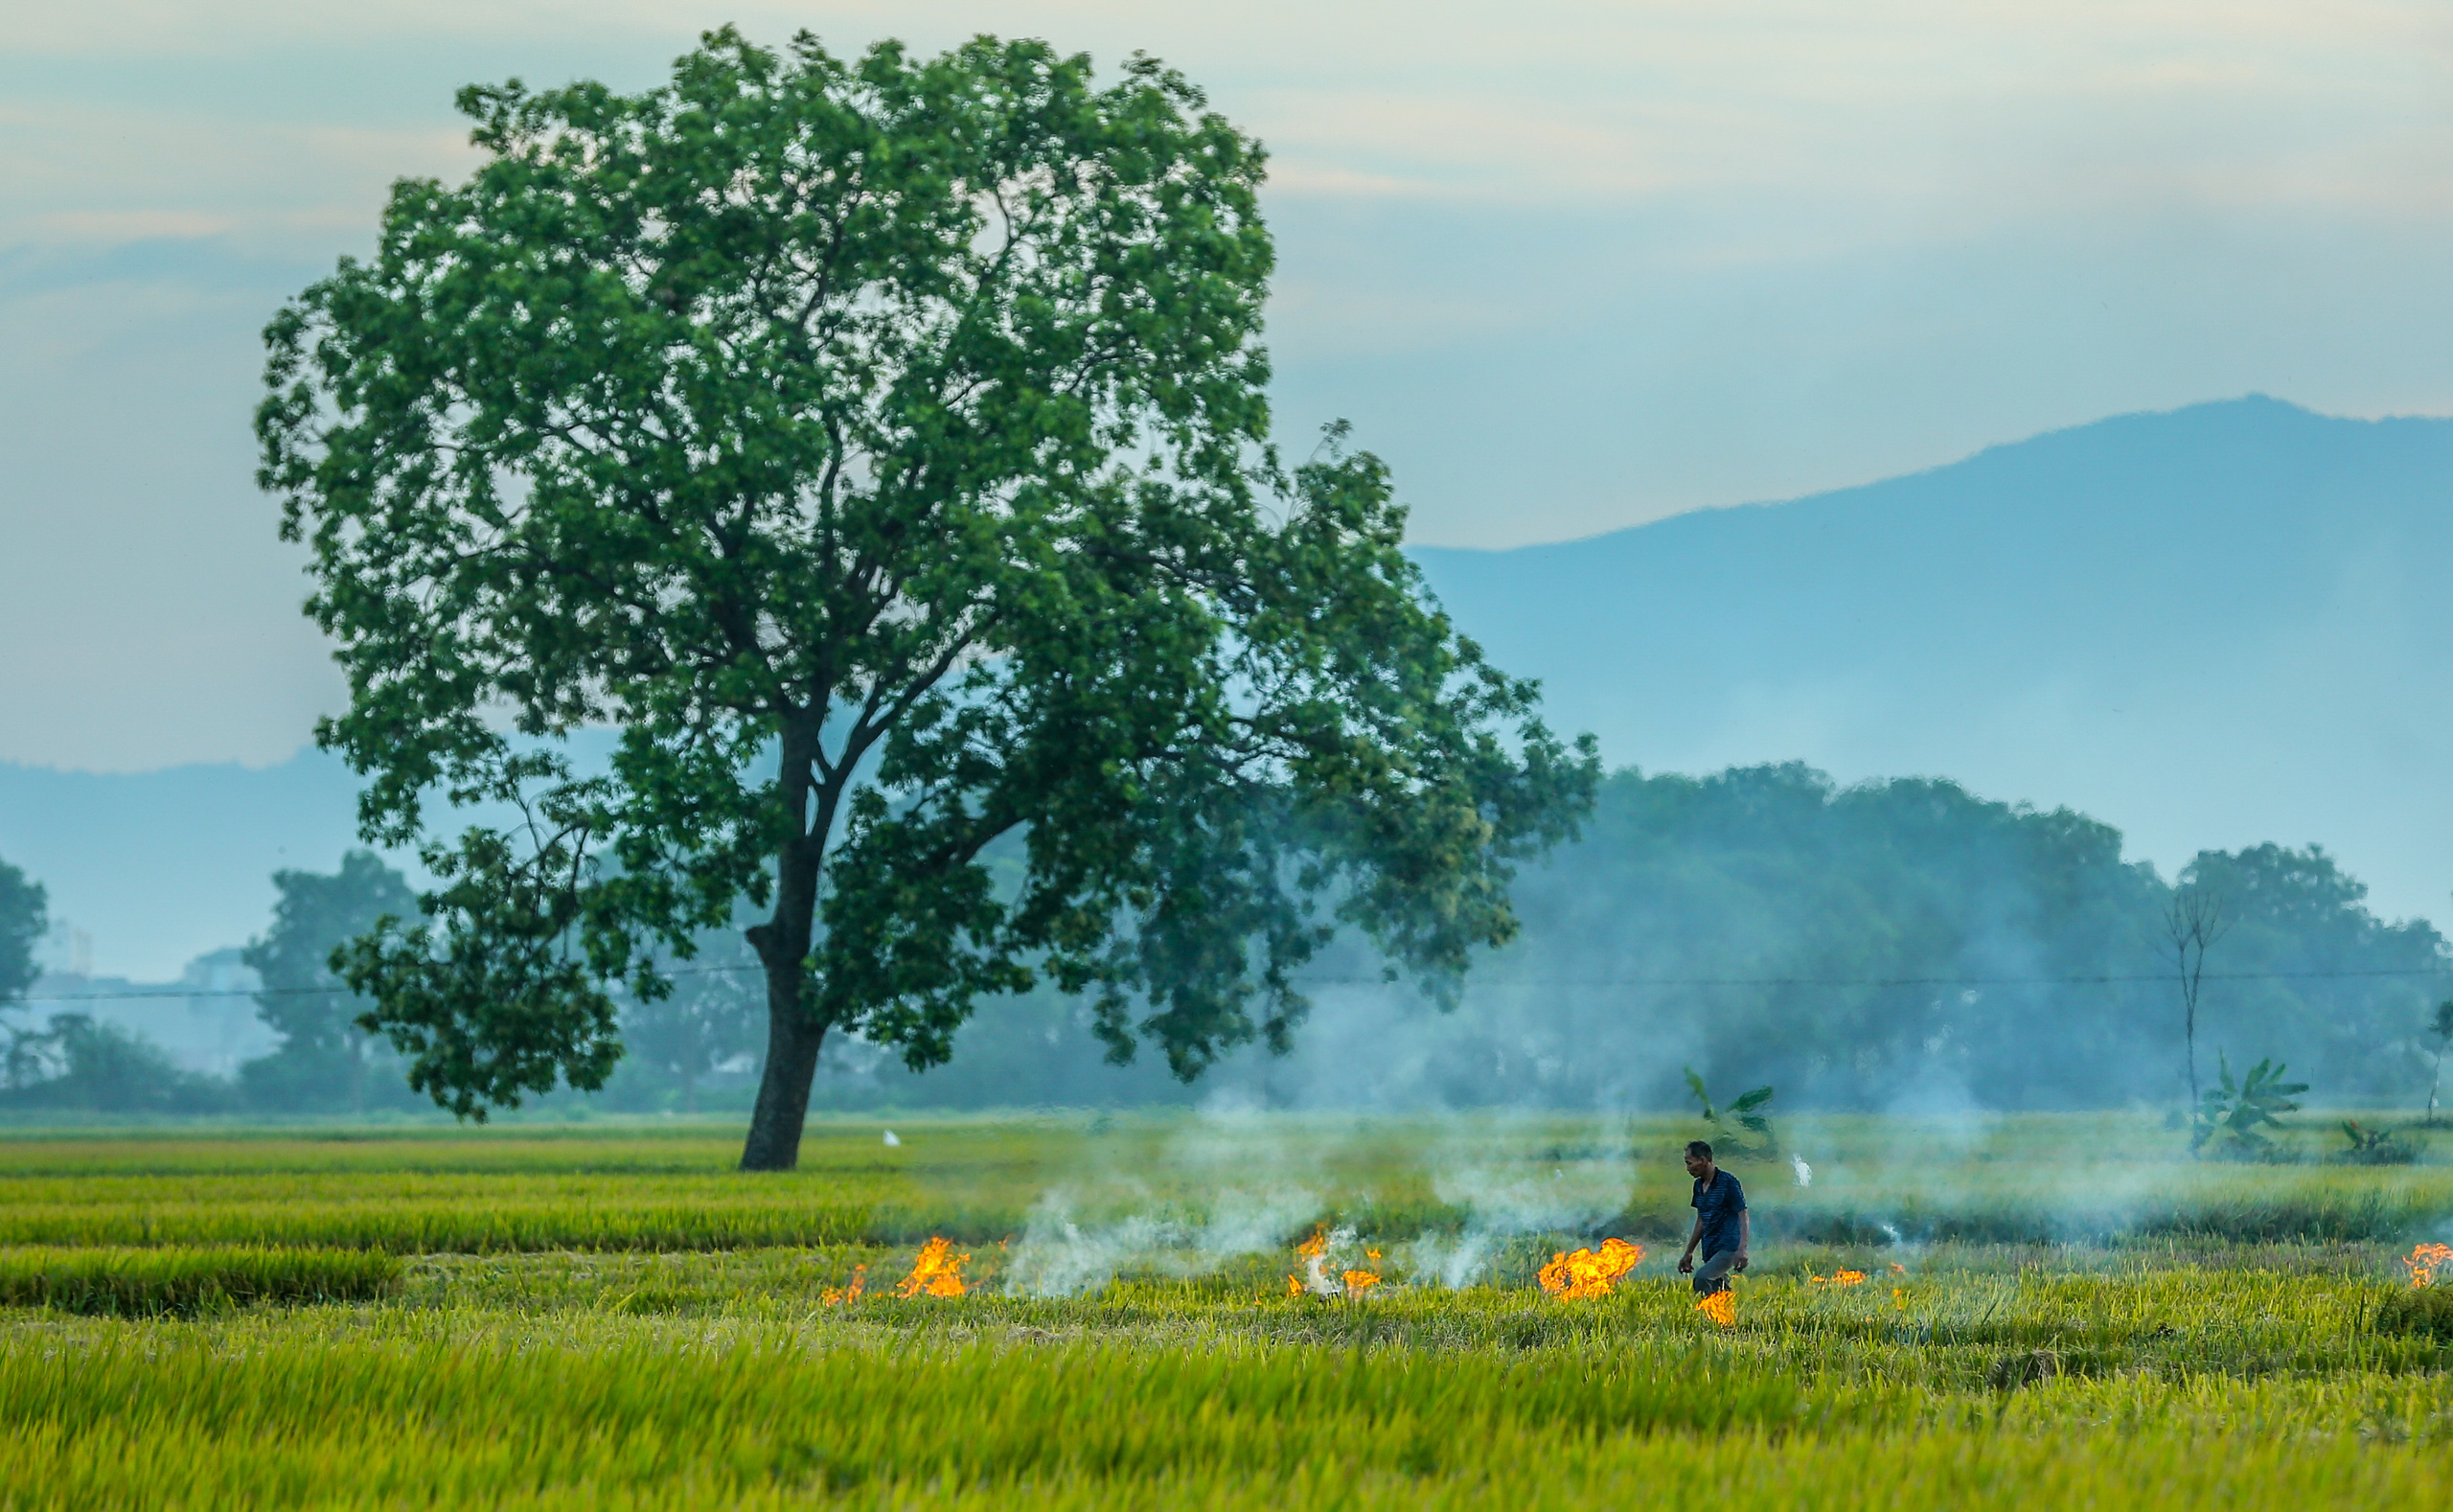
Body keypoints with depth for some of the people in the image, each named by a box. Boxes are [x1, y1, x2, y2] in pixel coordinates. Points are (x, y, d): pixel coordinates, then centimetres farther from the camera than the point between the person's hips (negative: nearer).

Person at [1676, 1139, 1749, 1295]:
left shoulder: (1728, 1182, -10)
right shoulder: (1699, 1185, 14)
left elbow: (1743, 1217, -12)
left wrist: (1742, 1249, -24)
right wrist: (1688, 1253, 24)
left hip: (1728, 1248, -8)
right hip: (1710, 1251, 8)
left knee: (1702, 1278, -28)